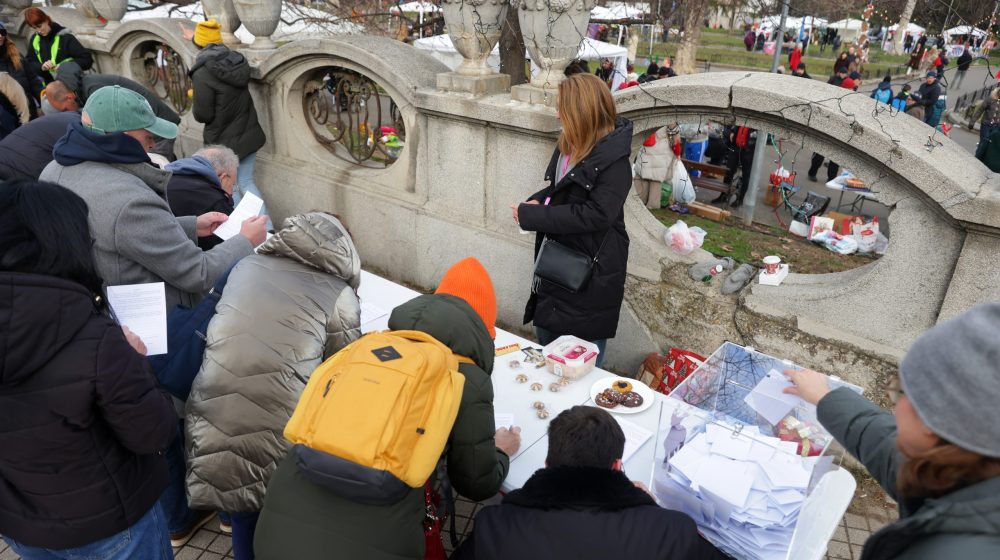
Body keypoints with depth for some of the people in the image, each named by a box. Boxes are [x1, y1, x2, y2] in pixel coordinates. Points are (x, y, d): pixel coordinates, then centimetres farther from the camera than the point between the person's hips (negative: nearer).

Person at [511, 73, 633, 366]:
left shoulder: (614, 160, -21)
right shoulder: (569, 145, 4)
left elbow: (595, 215, -28)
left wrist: (530, 216, -25)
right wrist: (538, 201, -5)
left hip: (591, 270, -8)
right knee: (546, 342, 24)